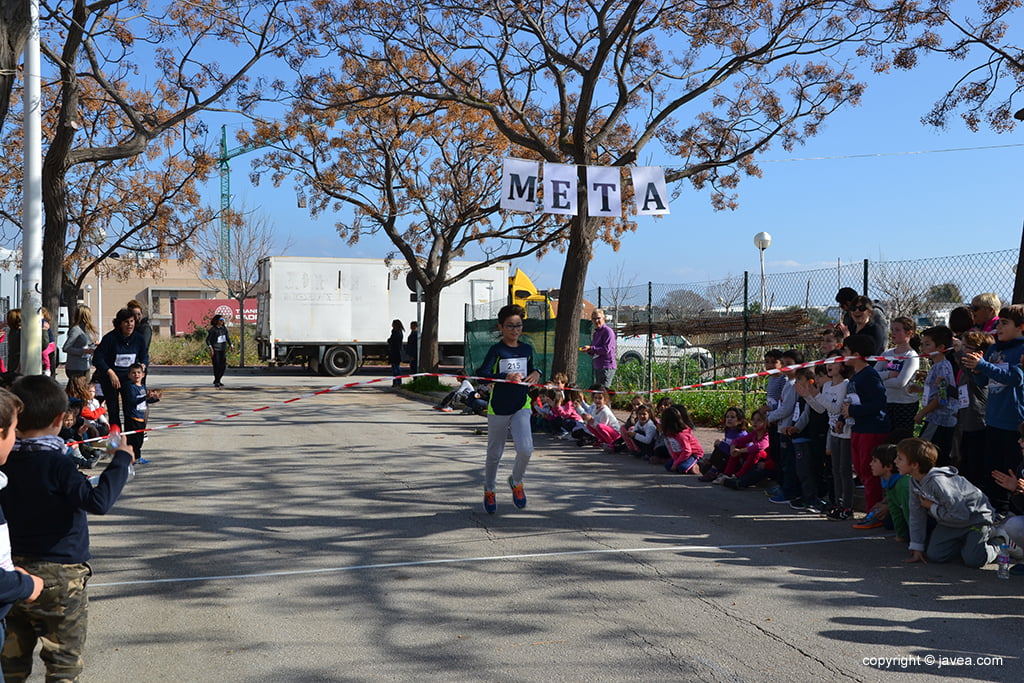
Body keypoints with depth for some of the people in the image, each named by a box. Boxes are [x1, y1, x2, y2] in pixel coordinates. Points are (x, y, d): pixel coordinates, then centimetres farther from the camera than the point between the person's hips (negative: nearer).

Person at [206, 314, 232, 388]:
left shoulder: (224, 329, 10)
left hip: (223, 349, 6)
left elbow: (228, 338, 18)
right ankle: (216, 382, 2)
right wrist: (210, 348, -18)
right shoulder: (213, 329, -7)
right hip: (215, 350, -6)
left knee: (223, 366, 3)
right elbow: (208, 340, -7)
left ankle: (217, 381, 19)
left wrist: (231, 346, 7)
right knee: (217, 365, -8)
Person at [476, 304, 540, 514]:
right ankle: (489, 491, 33)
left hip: (521, 406, 3)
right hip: (499, 408, -3)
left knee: (525, 449, -16)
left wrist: (536, 373, 0)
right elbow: (482, 374, -20)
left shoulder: (527, 349, 7)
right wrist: (506, 377, -33)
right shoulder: (496, 350, -9)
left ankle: (516, 481, 14)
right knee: (494, 454, 10)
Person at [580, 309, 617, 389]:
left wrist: (591, 348, -17)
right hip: (597, 366, 9)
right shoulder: (595, 333, 17)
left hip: (607, 367, -9)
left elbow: (606, 349, -19)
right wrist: (588, 350, 1)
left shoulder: (608, 331, -10)